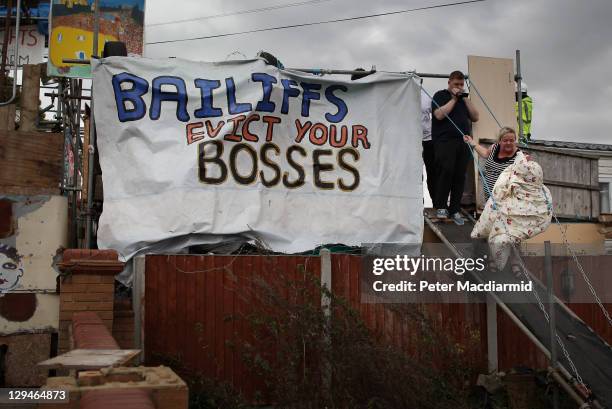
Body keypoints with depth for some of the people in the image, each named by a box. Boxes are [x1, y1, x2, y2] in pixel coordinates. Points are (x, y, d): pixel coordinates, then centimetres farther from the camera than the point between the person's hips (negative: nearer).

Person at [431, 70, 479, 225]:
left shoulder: (464, 98, 24)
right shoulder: (440, 95, 8)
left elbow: (475, 117, 15)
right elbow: (439, 115, -9)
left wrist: (465, 99, 7)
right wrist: (454, 99, -4)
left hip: (464, 141, 5)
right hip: (445, 141, -5)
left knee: (460, 176, -1)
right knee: (446, 171, -18)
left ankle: (455, 210, 6)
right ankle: (440, 207, -4)